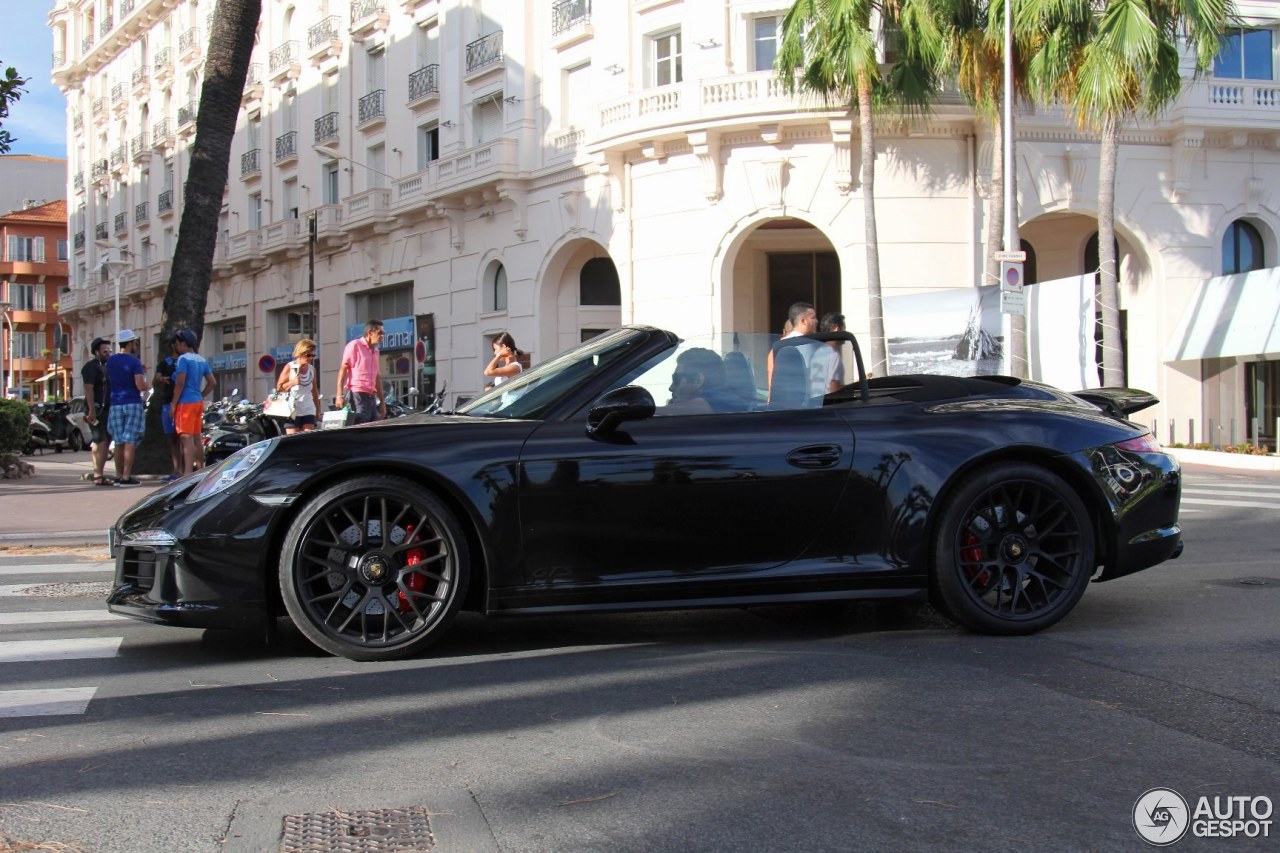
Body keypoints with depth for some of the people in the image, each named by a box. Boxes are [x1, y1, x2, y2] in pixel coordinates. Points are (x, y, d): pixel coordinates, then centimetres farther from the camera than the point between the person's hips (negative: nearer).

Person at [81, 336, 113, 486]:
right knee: (101, 441, -14)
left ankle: (99, 474, 13)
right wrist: (91, 410, -25)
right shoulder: (91, 366, -8)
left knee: (106, 441, 9)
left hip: (107, 409, 9)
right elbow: (88, 389, -17)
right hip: (96, 410, -9)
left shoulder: (106, 366, 21)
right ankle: (98, 475, -16)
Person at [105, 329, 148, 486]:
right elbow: (140, 386, -16)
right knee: (130, 441, -5)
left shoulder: (110, 361, 8)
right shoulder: (134, 361, -9)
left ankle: (119, 476, 11)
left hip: (116, 404, 5)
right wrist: (146, 385, 7)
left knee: (119, 442, 10)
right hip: (133, 404, -5)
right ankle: (126, 477, -9)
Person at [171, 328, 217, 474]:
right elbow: (213, 383, 15)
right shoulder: (202, 360, 14)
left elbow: (180, 383, -16)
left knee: (187, 438, -13)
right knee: (197, 438, 15)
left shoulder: (183, 359, -10)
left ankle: (188, 473, -20)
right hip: (198, 402, 8)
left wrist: (173, 404, -12)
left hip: (186, 403, -8)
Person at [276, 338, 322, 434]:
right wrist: (292, 382, -17)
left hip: (308, 410, 3)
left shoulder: (312, 369, 10)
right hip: (292, 411, -3)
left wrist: (318, 409, 17)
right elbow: (279, 388, -1)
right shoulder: (289, 367, -2)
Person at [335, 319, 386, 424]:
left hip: (371, 396, 8)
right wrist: (340, 395, -17)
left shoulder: (375, 351, 21)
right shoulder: (355, 346, -2)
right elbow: (343, 370, -8)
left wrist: (382, 401, 21)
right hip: (357, 395, -8)